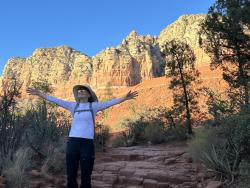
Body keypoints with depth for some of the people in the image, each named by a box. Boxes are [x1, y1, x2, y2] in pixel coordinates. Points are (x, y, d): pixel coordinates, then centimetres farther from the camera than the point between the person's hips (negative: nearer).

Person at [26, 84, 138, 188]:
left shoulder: (94, 106, 5)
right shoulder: (73, 106, 10)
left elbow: (109, 103, -5)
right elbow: (55, 100, 8)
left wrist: (124, 98, -16)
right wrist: (39, 93, 4)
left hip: (87, 143, -2)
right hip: (72, 142, 2)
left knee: (85, 176, 6)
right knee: (71, 175, 6)